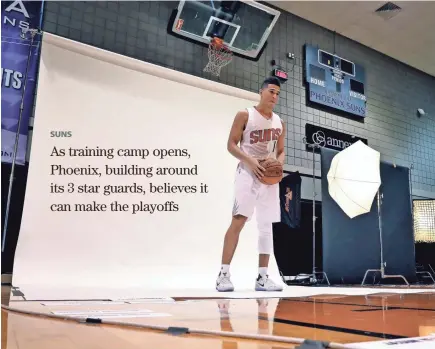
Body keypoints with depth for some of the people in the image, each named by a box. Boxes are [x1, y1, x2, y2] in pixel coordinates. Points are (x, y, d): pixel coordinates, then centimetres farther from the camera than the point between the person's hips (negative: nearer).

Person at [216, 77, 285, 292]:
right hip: (248, 173, -6)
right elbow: (231, 145, -5)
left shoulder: (279, 122, 15)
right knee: (238, 220, -15)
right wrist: (250, 161, -20)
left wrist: (279, 164, -3)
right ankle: (224, 274, -12)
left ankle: (262, 277, 10)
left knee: (266, 225, 4)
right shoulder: (245, 115, 0)